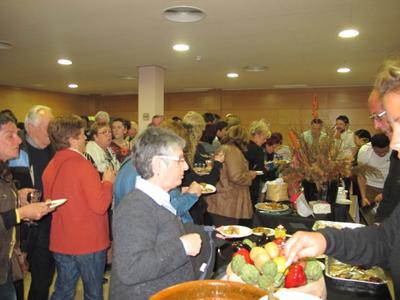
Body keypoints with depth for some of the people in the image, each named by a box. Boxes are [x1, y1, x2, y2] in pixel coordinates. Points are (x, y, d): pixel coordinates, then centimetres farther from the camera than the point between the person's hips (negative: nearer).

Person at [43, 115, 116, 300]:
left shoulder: (51, 166, 1)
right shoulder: (82, 165, -20)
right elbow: (100, 205, -23)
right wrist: (108, 181, -8)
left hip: (61, 242, 7)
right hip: (88, 242, -6)